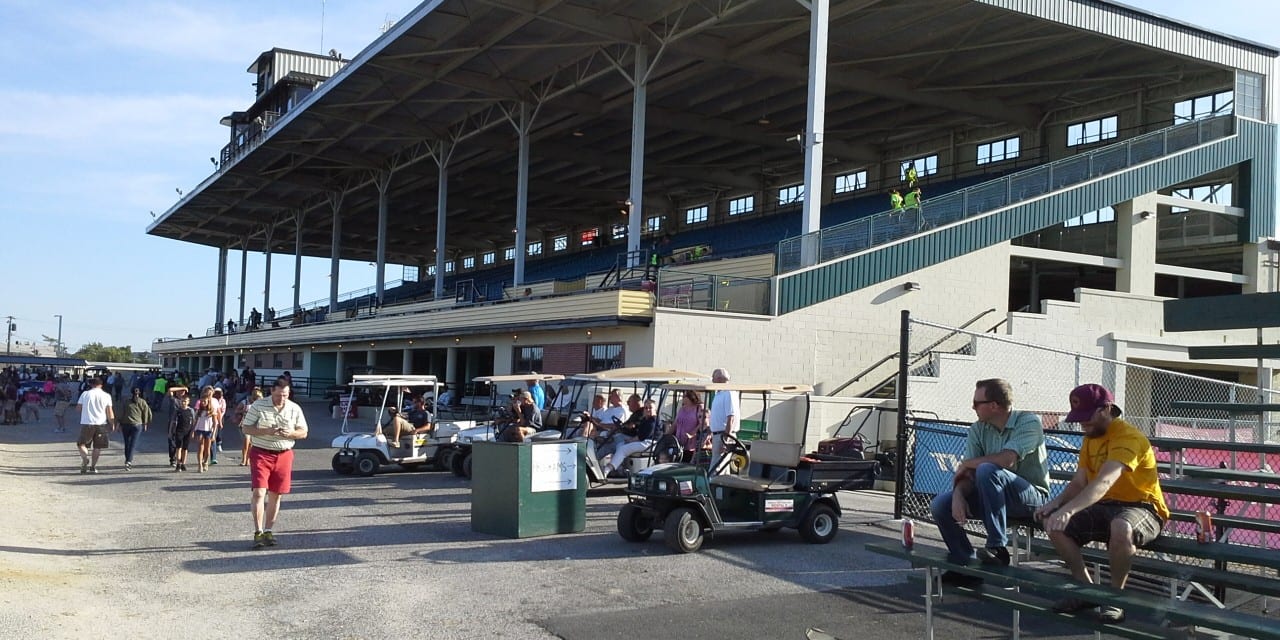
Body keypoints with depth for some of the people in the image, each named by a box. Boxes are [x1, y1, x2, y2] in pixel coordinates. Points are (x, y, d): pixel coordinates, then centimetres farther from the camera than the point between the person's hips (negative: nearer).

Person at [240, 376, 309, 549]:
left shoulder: (295, 409, 3)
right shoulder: (258, 406, -4)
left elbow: (303, 432, 7)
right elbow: (246, 428, -3)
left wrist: (290, 433, -15)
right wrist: (265, 431, -19)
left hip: (284, 455, 3)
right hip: (261, 453, -3)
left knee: (275, 495, 8)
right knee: (259, 492, -11)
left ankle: (268, 531, 19)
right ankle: (258, 533, -10)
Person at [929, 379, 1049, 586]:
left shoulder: (1029, 422, -12)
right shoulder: (977, 430, 6)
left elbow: (1006, 460, -27)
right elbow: (968, 475, -2)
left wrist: (967, 463, -12)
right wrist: (958, 494, -25)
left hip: (1032, 496, -6)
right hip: (993, 498, 6)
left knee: (987, 470, -35)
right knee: (940, 504, -13)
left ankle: (997, 547, -30)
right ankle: (966, 565, 0)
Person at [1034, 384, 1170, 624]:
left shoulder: (1128, 437, -20)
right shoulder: (1090, 439, 10)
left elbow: (1104, 482, -36)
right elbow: (1078, 482, 4)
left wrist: (1068, 510, -48)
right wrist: (1056, 503, -17)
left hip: (1142, 509, -8)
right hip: (1105, 507, 8)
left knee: (1121, 528, -41)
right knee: (1053, 523, -11)